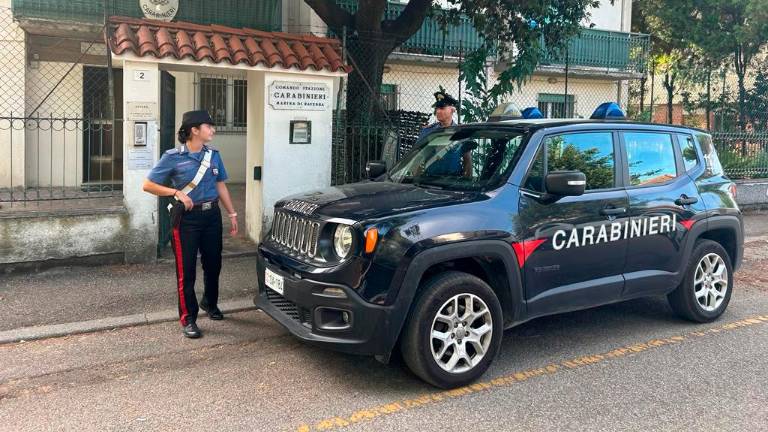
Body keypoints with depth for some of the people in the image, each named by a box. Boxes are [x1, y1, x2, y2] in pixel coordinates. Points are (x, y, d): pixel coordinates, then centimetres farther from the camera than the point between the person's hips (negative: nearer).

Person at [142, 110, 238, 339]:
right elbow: (148, 185, -6)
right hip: (187, 218, -5)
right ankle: (188, 319, 10)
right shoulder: (174, 157, -8)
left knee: (213, 263, 15)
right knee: (187, 269, -1)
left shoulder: (213, 154, 6)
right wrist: (176, 192, -18)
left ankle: (210, 303, 39)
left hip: (212, 215, 5)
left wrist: (232, 214, 12)